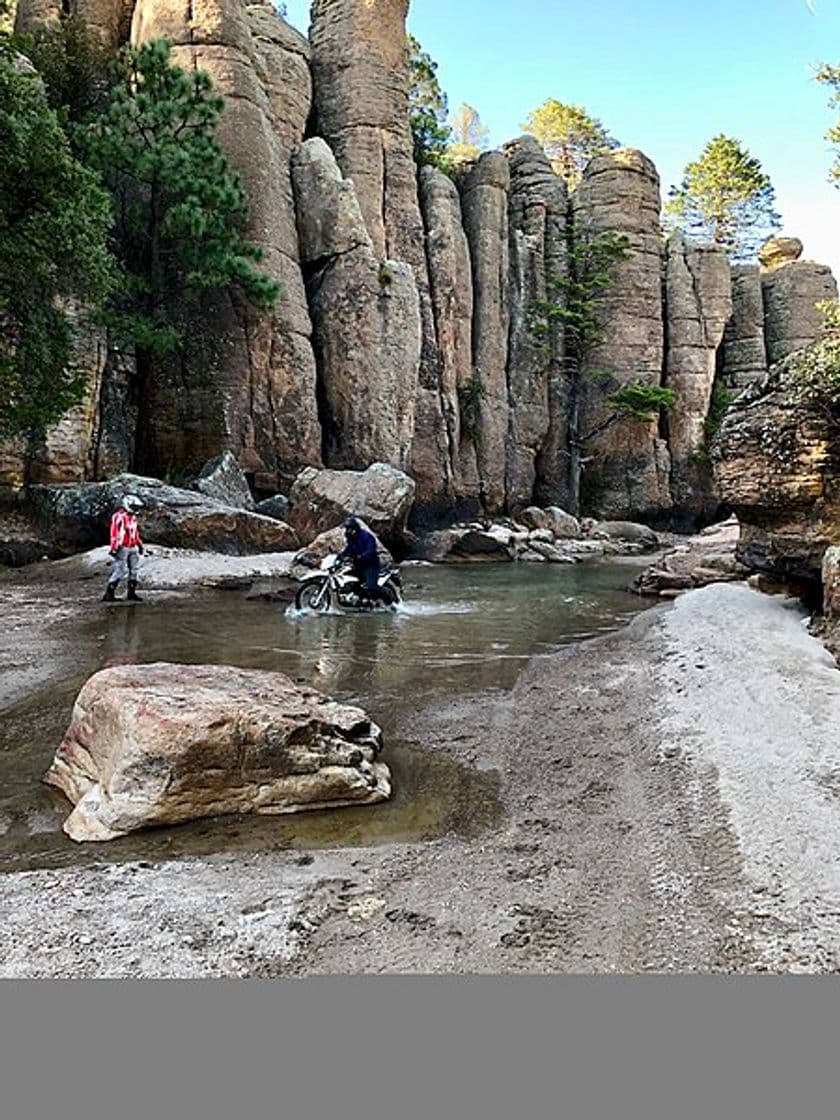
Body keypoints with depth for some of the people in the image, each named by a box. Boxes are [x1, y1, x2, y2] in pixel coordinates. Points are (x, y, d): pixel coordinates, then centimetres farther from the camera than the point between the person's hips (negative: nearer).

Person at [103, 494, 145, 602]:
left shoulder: (133, 517, 15)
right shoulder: (119, 517, -14)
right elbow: (114, 534, -18)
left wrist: (140, 545, 23)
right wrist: (114, 548, -21)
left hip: (133, 548, 9)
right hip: (122, 548, -9)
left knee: (134, 569, 9)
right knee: (119, 570, -10)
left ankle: (131, 592, 17)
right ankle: (108, 594, -7)